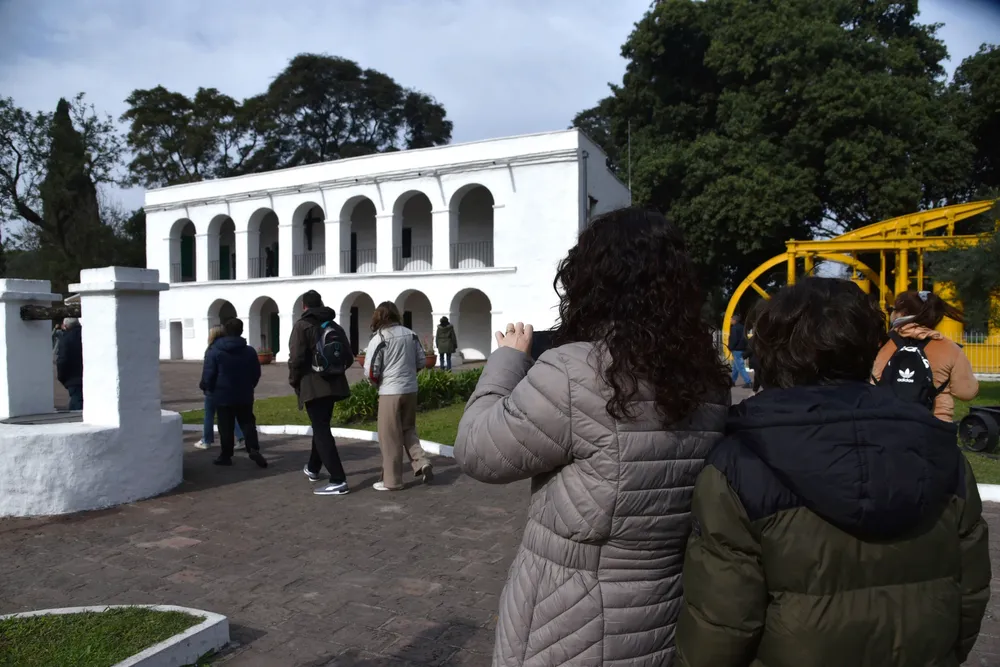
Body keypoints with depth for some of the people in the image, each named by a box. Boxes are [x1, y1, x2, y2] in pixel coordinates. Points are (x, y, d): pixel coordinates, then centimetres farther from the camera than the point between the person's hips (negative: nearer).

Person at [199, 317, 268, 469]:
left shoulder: (214, 351, -8)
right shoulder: (250, 351, 3)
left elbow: (208, 374, -8)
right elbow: (256, 373, 7)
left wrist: (206, 388, 10)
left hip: (223, 395, -2)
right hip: (245, 396, 3)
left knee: (226, 427, 5)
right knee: (248, 423, 8)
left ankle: (226, 455, 10)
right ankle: (254, 449, -8)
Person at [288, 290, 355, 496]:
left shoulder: (302, 326, -7)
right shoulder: (335, 327, 12)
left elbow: (296, 359, -17)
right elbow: (349, 358, 10)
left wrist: (294, 381, -1)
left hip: (313, 386, -7)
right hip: (333, 385, 7)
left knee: (321, 431, -7)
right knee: (321, 427, 23)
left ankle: (338, 481, -13)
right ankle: (313, 469, 39)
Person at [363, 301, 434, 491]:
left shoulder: (379, 338, -12)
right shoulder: (411, 334, 5)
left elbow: (370, 372, -13)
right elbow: (421, 361, 10)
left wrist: (378, 381, 7)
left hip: (390, 392, -5)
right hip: (411, 390, 6)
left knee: (390, 437, 5)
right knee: (408, 429, 22)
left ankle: (391, 480, 12)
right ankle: (422, 463, 6)